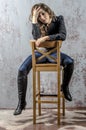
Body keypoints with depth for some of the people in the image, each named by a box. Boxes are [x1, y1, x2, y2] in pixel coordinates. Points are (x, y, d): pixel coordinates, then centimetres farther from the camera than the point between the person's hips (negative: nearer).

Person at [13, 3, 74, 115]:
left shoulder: (59, 19, -7)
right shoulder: (37, 25, -7)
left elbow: (63, 35, -23)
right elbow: (37, 38, -26)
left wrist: (46, 37, -33)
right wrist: (34, 20, -28)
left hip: (53, 52, 0)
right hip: (40, 53, 1)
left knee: (70, 62, -33)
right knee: (22, 70, -23)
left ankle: (65, 87, -3)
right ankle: (21, 102, -8)